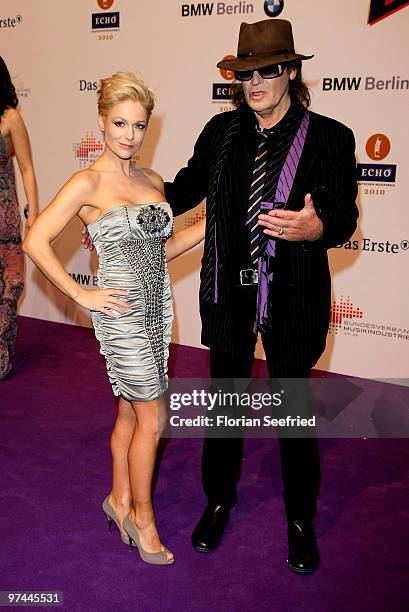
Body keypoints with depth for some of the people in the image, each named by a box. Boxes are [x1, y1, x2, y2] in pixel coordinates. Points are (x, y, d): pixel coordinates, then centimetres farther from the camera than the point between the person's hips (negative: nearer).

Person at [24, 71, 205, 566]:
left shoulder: (152, 181, 8)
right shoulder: (88, 183, -12)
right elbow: (35, 241, -14)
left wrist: (211, 224, 3)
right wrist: (82, 296, -14)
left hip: (157, 305, 6)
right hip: (122, 311, -6)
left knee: (130, 410, 17)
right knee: (152, 417, 1)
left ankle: (120, 499, 36)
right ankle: (141, 515, 21)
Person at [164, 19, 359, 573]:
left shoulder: (329, 138, -8)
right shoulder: (222, 131, 2)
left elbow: (344, 216, -12)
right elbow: (187, 188, 13)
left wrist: (313, 227, -34)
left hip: (291, 298, -3)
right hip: (229, 294, 3)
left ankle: (300, 519, 34)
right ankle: (219, 501, 41)